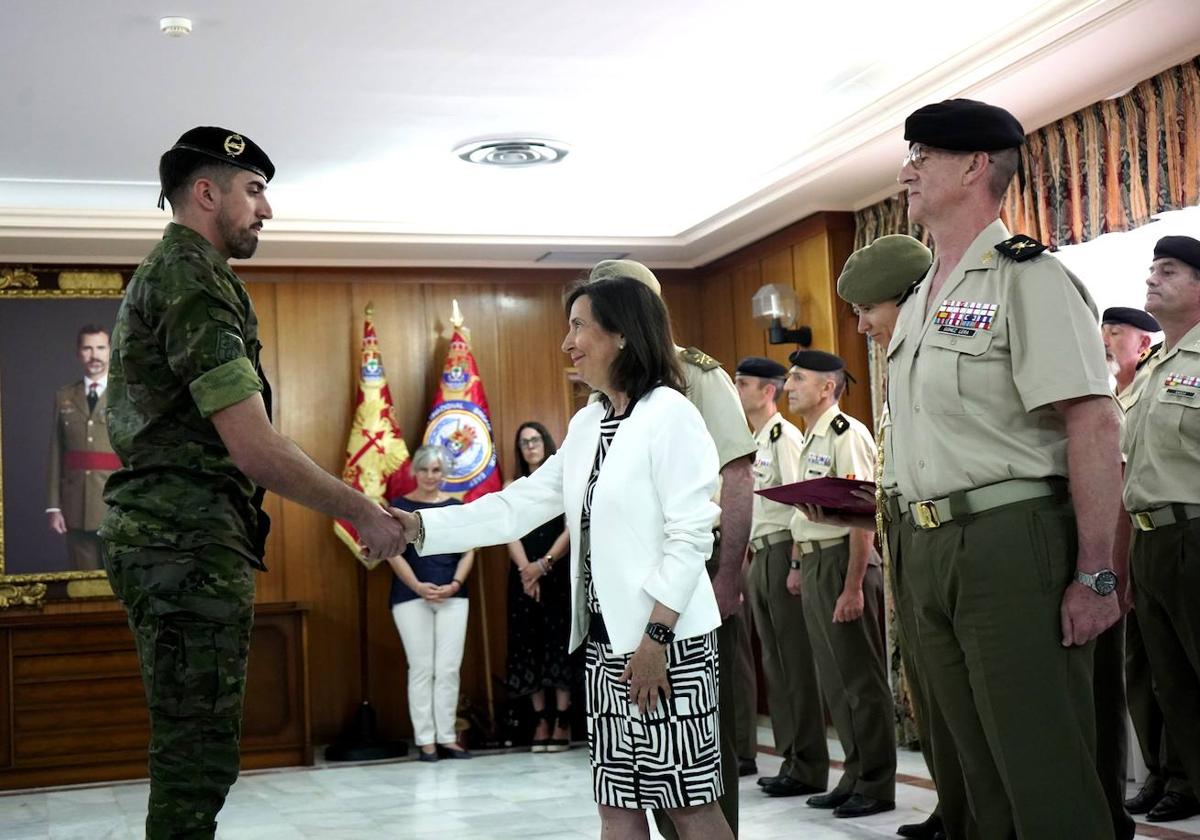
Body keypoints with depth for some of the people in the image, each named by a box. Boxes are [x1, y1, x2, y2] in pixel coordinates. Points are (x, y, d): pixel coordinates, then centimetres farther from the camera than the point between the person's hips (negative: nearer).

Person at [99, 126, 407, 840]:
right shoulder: (195, 279, -12)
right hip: (191, 540, -11)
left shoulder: (158, 274, 21)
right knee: (198, 757, -7)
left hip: (160, 534, 11)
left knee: (190, 751, 16)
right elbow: (254, 448, -20)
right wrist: (365, 514, -12)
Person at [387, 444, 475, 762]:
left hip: (452, 596, 2)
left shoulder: (457, 507, 12)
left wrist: (455, 584, -7)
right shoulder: (400, 506, 4)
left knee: (449, 668, 0)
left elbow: (468, 552, 9)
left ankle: (447, 737, 7)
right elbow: (394, 553, -2)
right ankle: (425, 740, 4)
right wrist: (418, 586, -13)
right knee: (421, 668, -1)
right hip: (411, 597, -2)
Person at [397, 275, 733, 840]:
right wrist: (420, 527, 3)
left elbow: (690, 535, -15)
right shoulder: (586, 425, 14)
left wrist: (655, 634, -19)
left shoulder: (669, 414, -11)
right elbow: (518, 506, 11)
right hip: (605, 639, 8)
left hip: (667, 638, -8)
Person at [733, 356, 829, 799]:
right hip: (760, 557, 10)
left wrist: (796, 563, -21)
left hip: (784, 553, -10)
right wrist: (750, 561, 17)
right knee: (775, 662, 12)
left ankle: (809, 767, 1)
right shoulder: (757, 442, 17)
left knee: (798, 662, -5)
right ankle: (791, 758, 20)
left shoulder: (785, 436, -11)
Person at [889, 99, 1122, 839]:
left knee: (1047, 770, -2)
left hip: (1013, 544, -8)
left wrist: (1097, 576, -20)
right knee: (979, 767, 15)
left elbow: (1095, 425, -16)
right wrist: (919, 554, 16)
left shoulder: (1025, 278, -9)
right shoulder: (920, 302, 16)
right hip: (931, 551, 8)